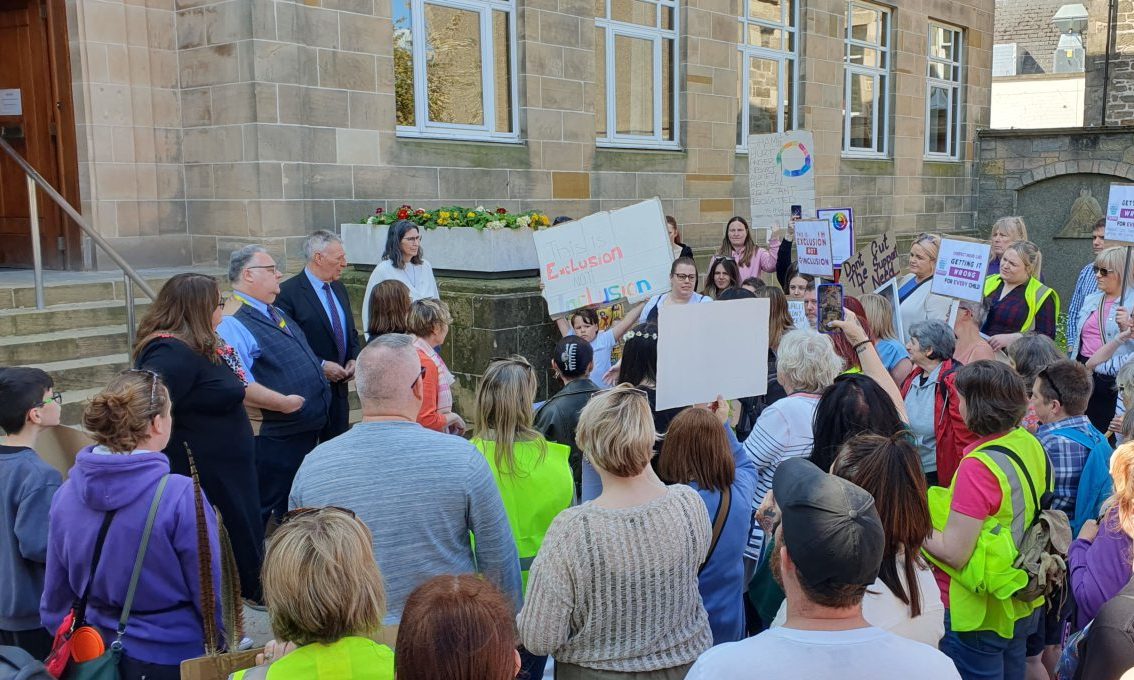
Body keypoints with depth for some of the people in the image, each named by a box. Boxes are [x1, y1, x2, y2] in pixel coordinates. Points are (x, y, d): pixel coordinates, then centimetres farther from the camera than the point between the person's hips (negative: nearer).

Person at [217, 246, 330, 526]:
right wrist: (283, 402, -27)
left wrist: (323, 367, 13)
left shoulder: (276, 314, 13)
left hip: (307, 429, 10)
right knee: (259, 511, 4)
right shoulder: (233, 323, -20)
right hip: (273, 437, -10)